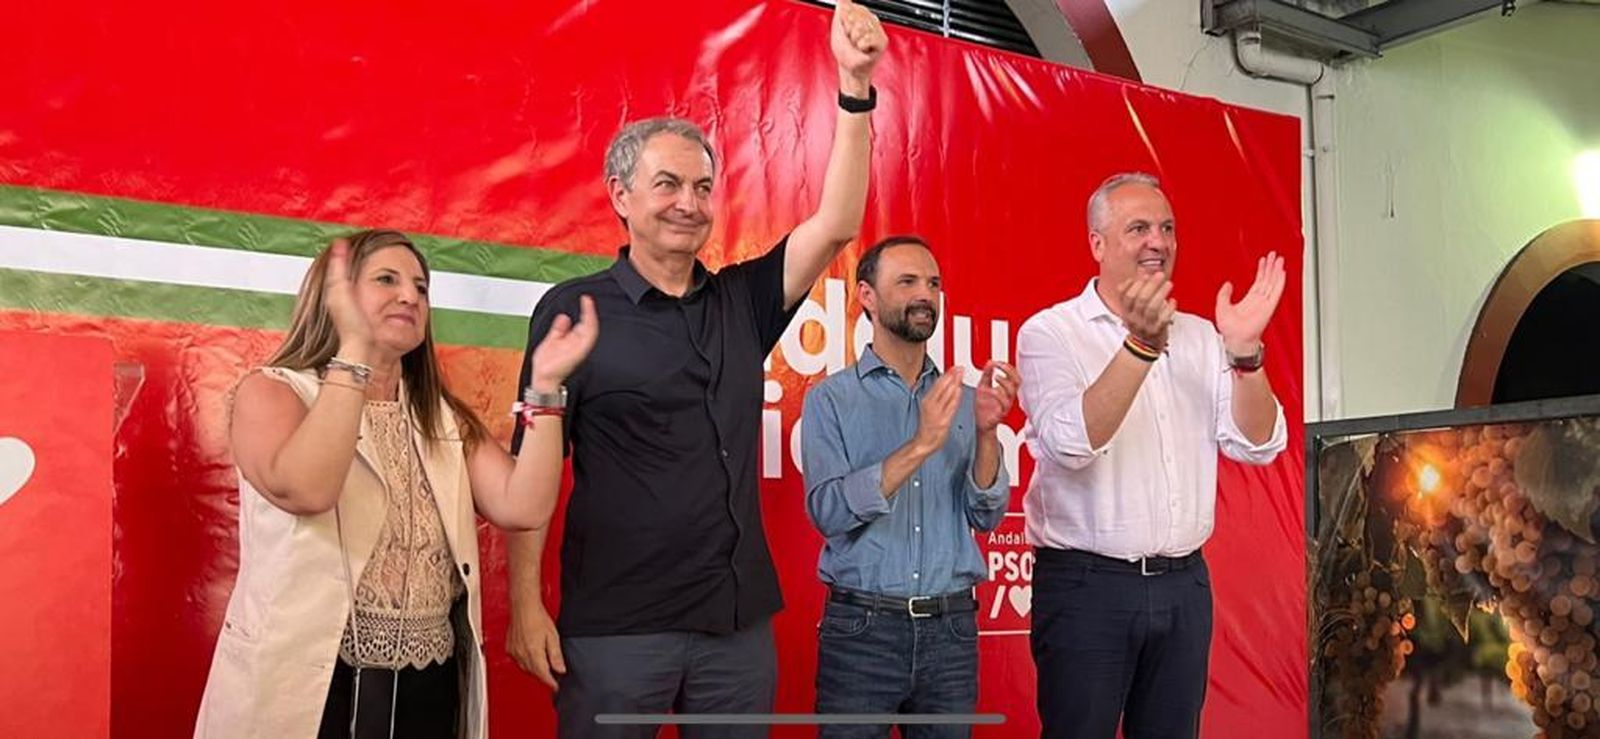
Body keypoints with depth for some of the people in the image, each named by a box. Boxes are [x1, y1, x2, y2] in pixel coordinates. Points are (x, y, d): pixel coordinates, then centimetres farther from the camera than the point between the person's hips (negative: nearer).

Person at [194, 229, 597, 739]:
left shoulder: (443, 419, 12)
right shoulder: (272, 391, -3)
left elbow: (524, 509, -3)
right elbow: (304, 491, -24)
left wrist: (545, 384, -9)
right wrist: (355, 351, -26)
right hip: (307, 689, -5)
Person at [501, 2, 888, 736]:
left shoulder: (743, 301, 8)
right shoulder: (574, 309, -4)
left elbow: (835, 225, -2)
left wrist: (854, 87, -10)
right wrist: (525, 604, -11)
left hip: (739, 619, 4)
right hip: (615, 626, -4)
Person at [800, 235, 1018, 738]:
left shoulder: (961, 399, 9)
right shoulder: (831, 399, -1)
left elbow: (987, 516, 2)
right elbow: (829, 511, -14)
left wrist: (986, 432, -14)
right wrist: (919, 447, -22)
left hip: (951, 628, 3)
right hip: (861, 627, -3)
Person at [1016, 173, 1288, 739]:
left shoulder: (1199, 337, 11)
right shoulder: (1049, 332, -4)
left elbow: (1258, 446, 2)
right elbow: (1072, 443, -20)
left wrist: (1244, 352, -13)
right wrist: (1141, 346, -28)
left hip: (1183, 583, 5)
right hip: (1087, 584, -5)